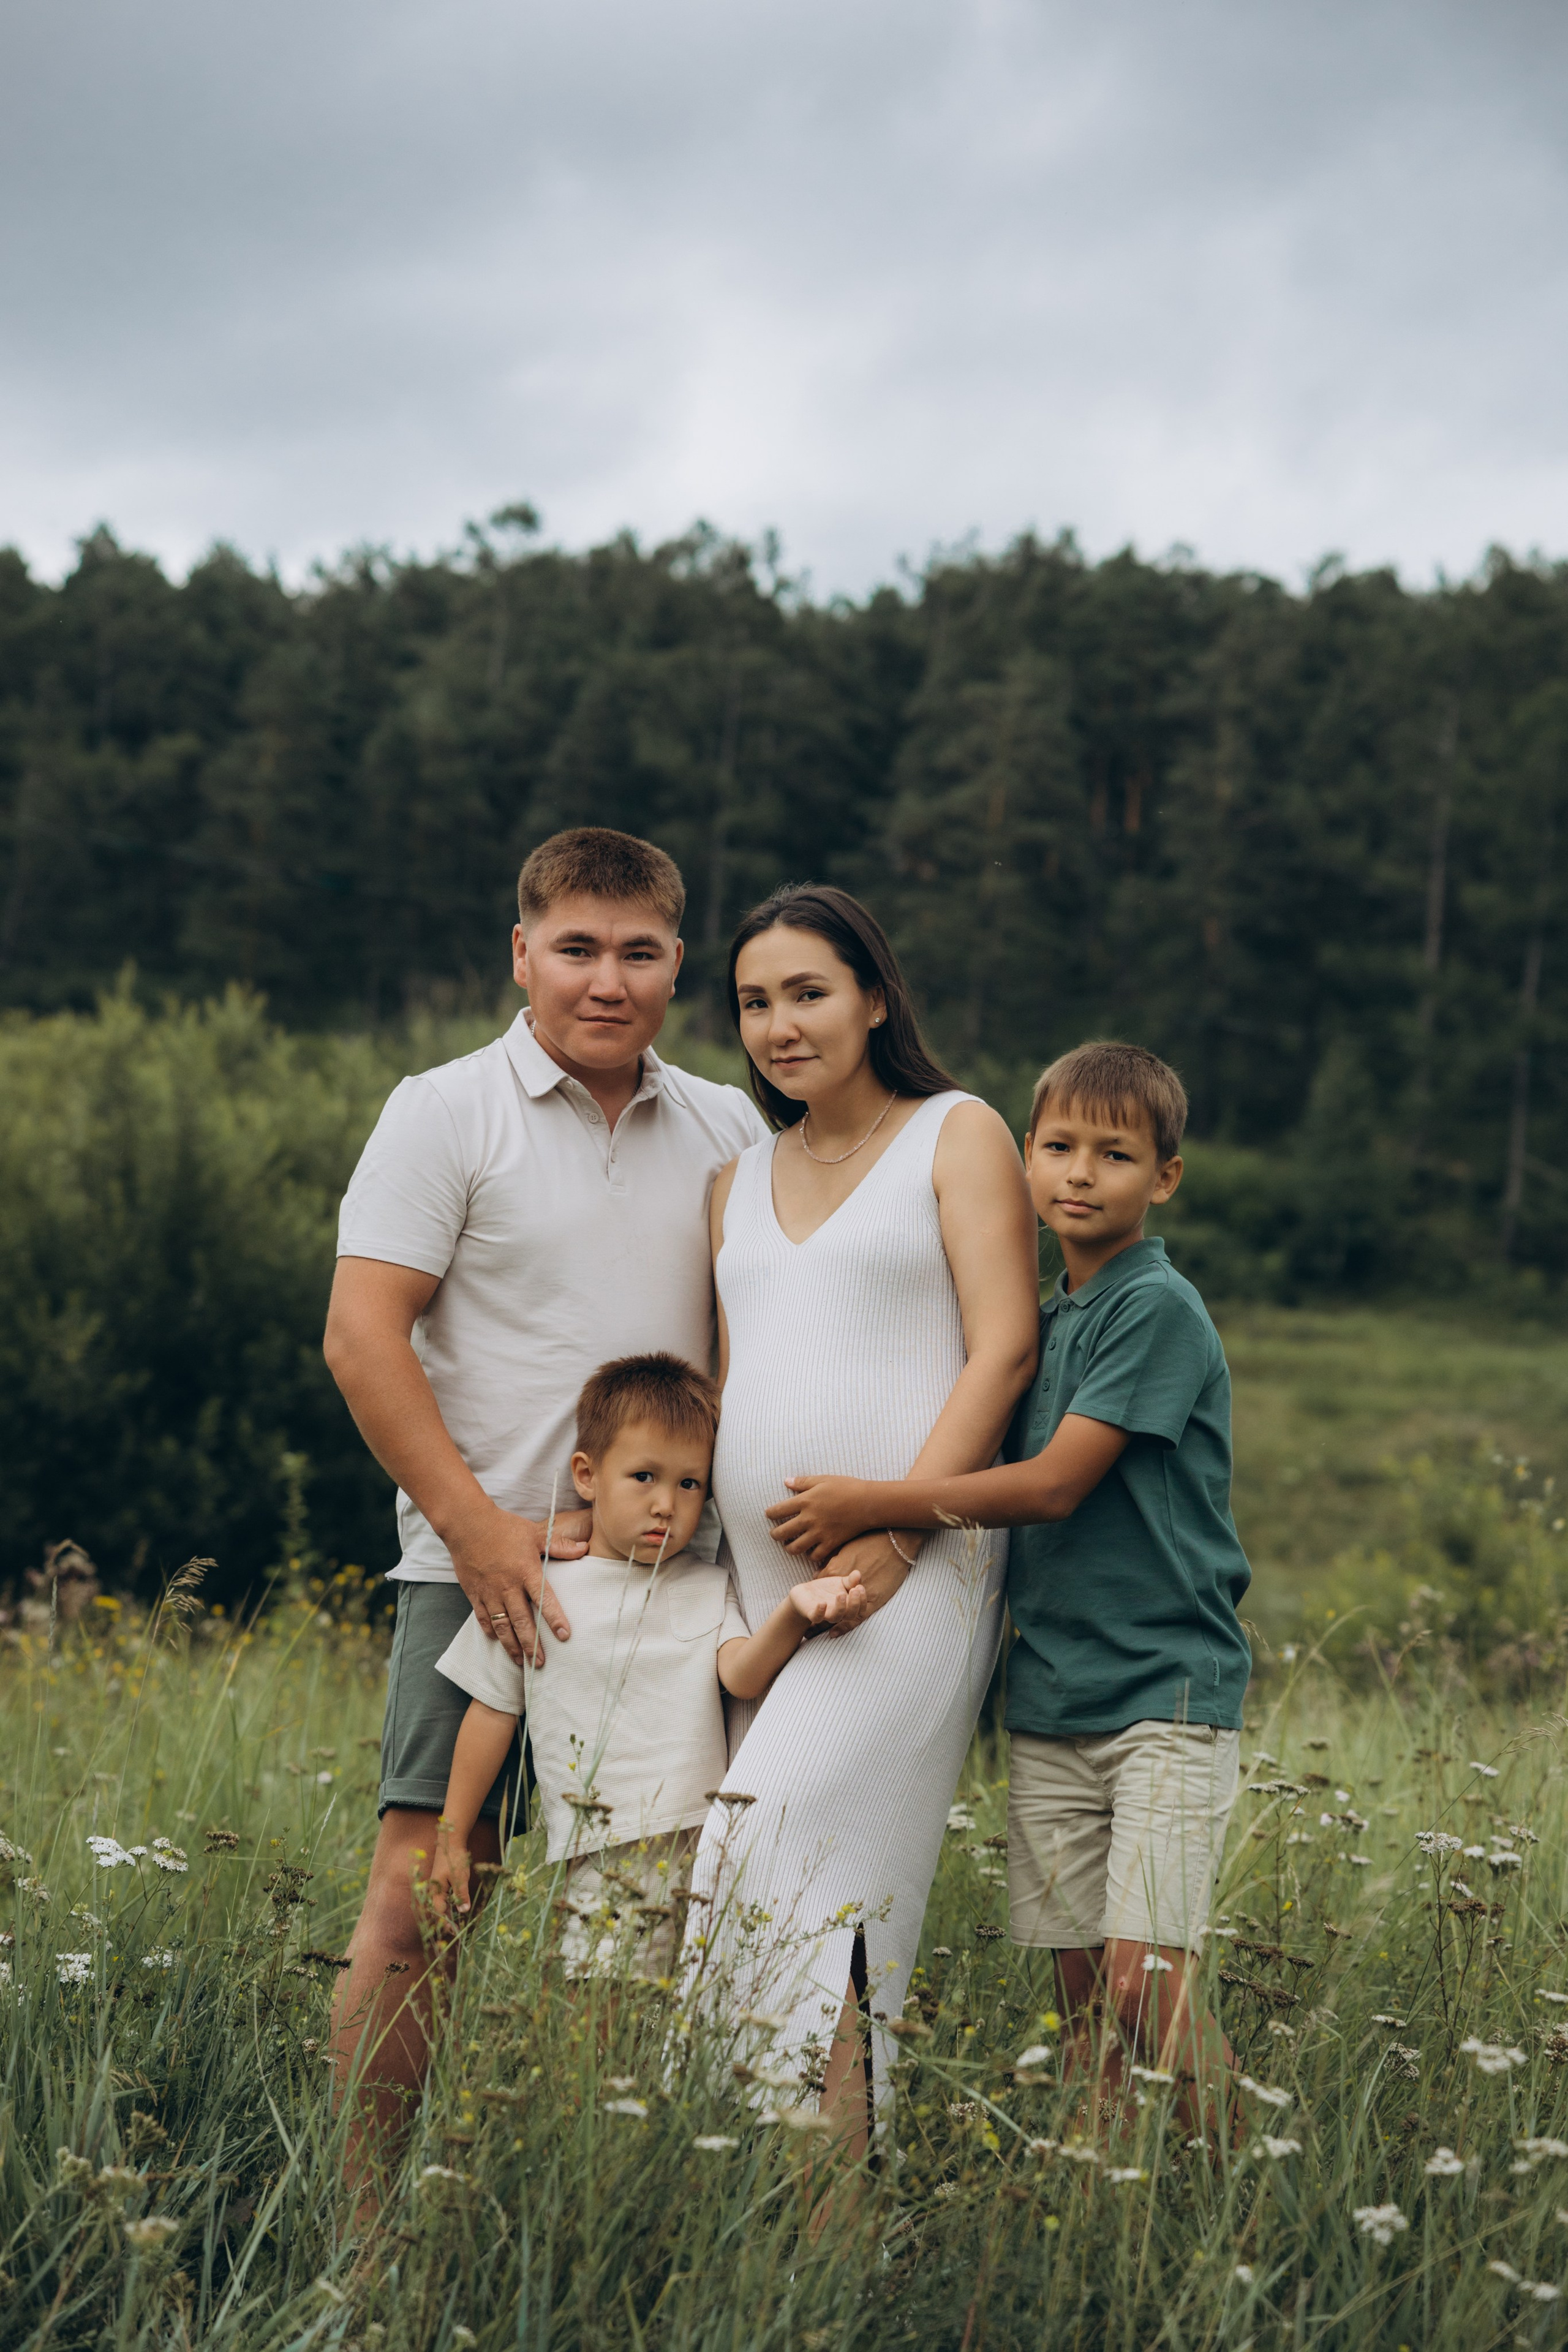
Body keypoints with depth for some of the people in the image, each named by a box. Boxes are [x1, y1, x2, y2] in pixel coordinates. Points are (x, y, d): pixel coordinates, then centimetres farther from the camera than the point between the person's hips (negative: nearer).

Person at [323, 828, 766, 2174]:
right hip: (487, 1567, -4)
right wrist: (481, 1530, -14)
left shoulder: (729, 1132, 14)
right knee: (422, 1895, -8)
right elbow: (362, 1333, -7)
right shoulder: (447, 1115, 0)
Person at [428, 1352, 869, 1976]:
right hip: (600, 1858, -1)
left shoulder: (709, 1589, 12)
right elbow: (492, 1715, 14)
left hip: (710, 1844, 1)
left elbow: (740, 1674, -6)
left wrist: (794, 1613, -26)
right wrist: (451, 1840, 14)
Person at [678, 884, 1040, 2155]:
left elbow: (1003, 1350, -5)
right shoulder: (738, 1183, 22)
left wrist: (893, 1534, -15)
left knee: (785, 1856, -19)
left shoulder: (958, 1134, 4)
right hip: (757, 1584, 6)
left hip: (912, 1575, -6)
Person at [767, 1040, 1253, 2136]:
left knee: (1144, 1979, -13)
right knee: (1079, 1988, 6)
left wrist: (870, 1505, -11)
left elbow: (1054, 1485, -15)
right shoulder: (1043, 1323, 14)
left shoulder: (1160, 1310, -10)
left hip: (1167, 1690, -7)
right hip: (1052, 1703, 7)